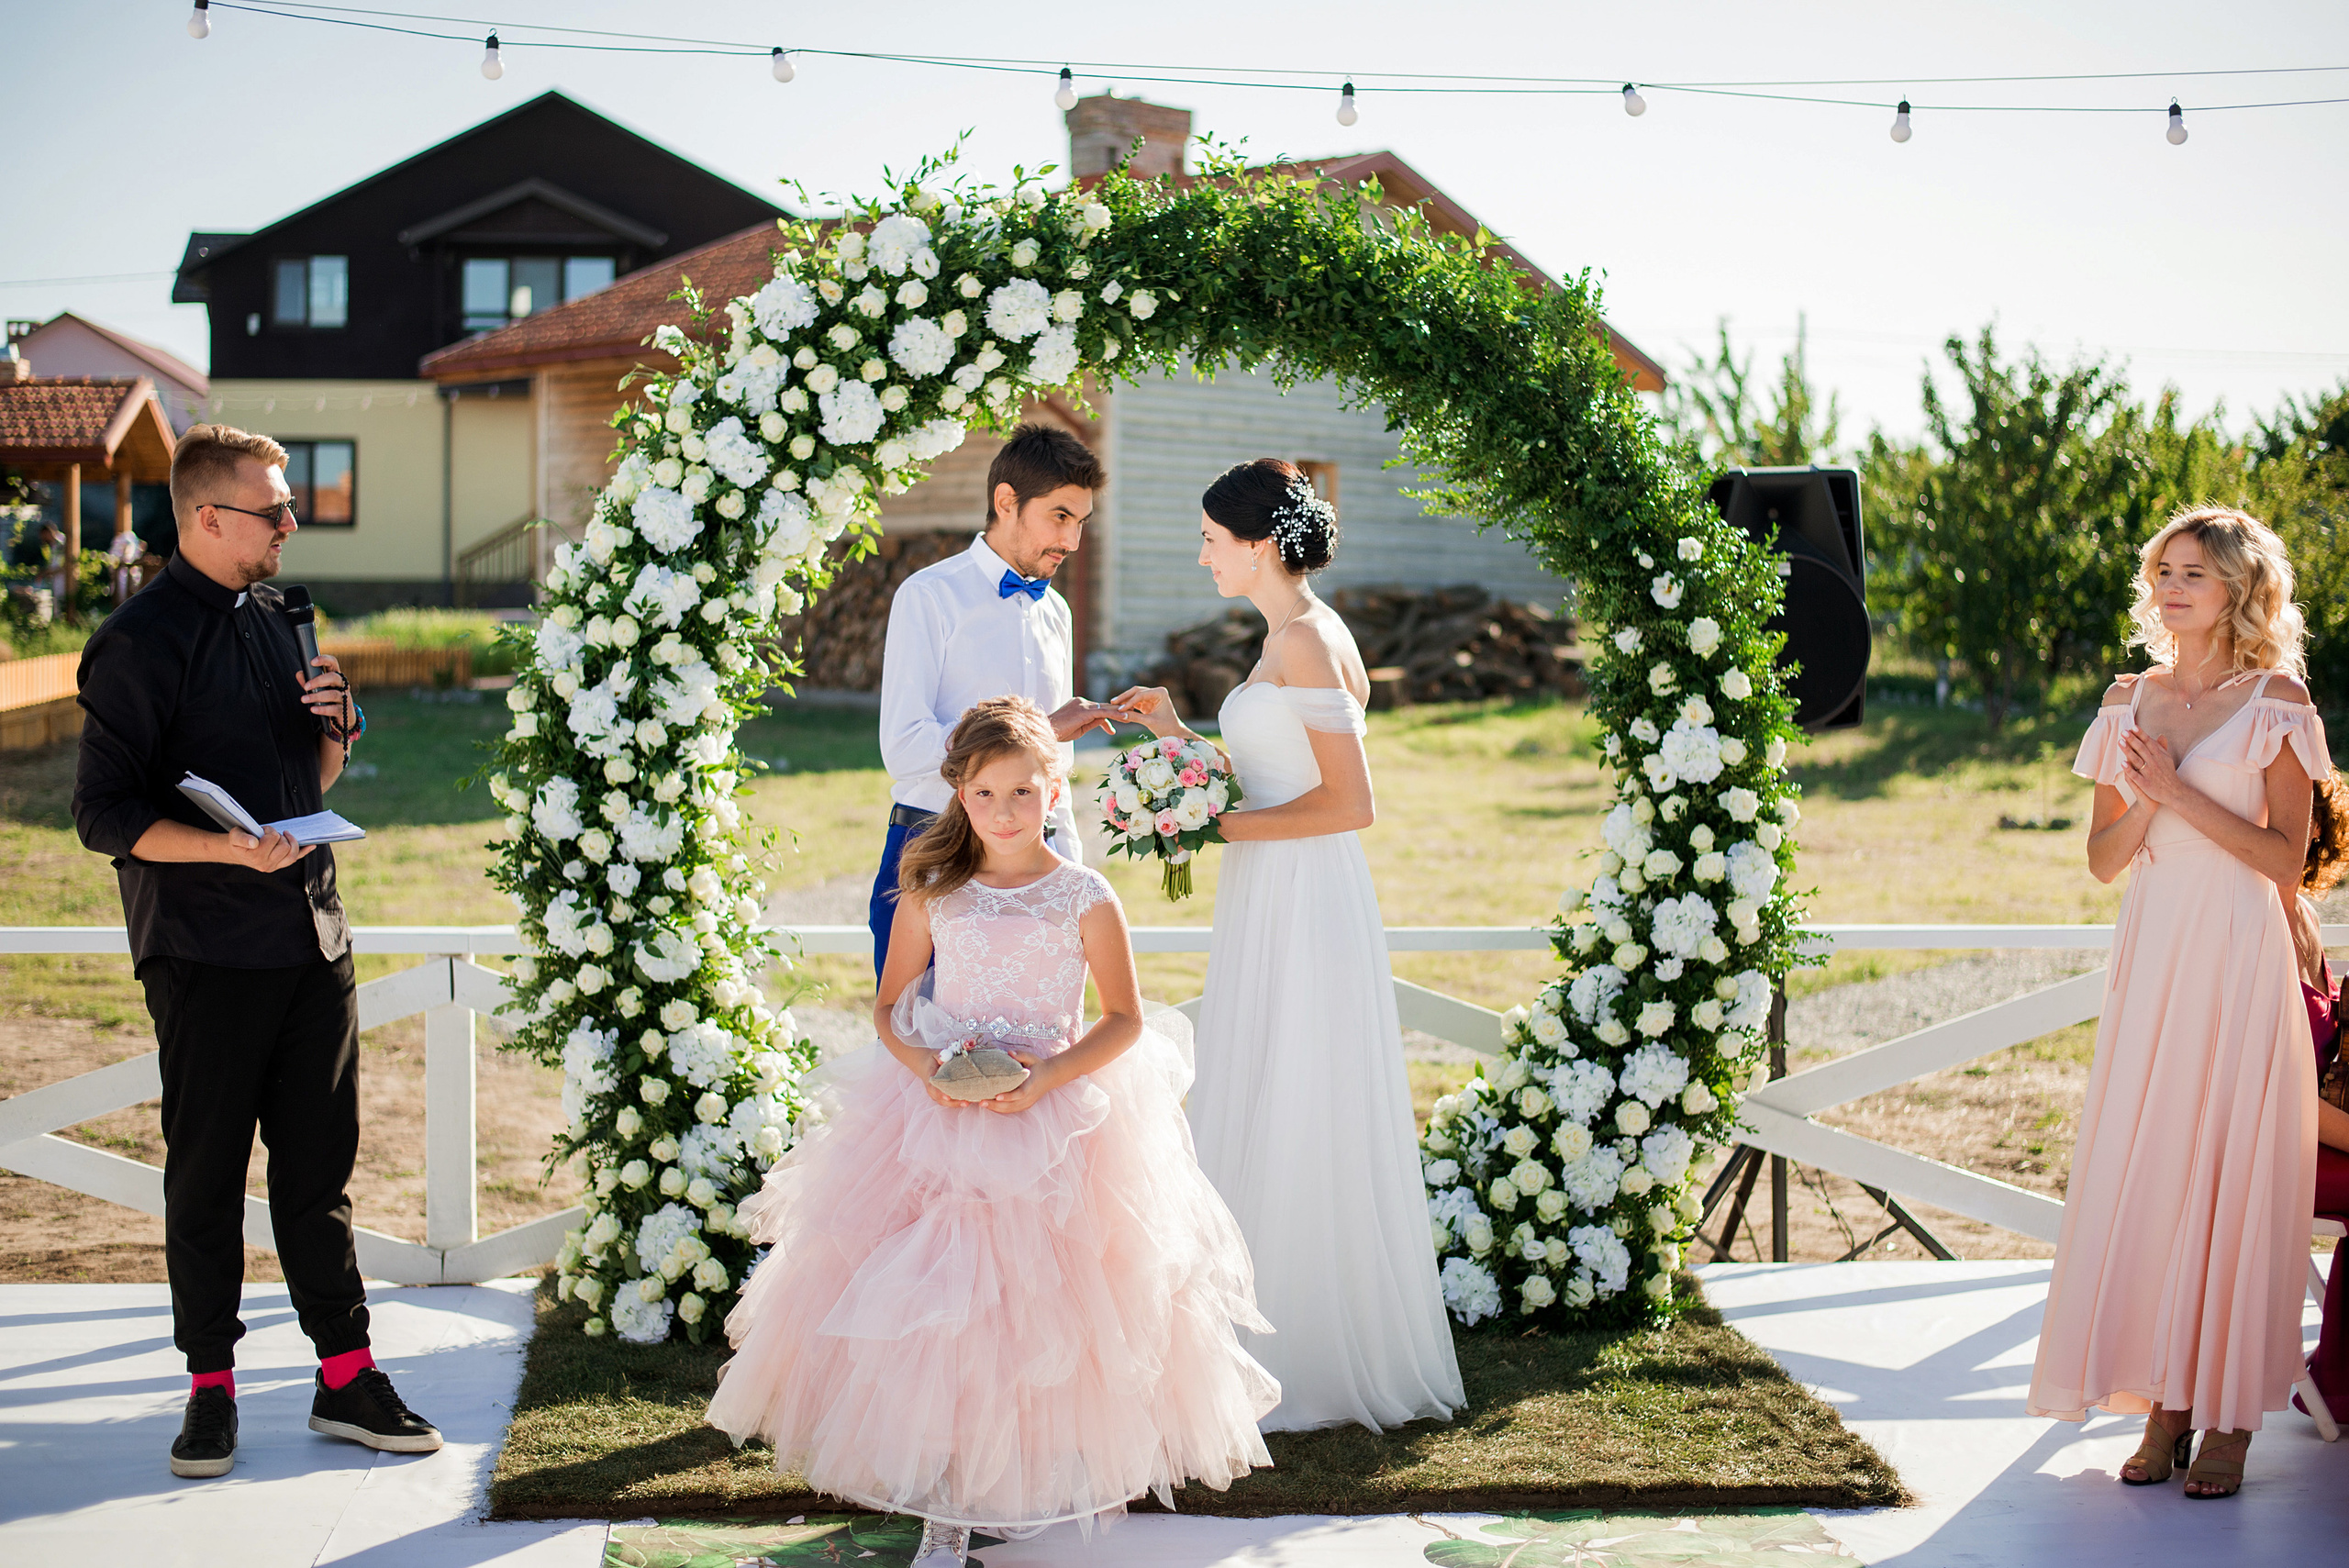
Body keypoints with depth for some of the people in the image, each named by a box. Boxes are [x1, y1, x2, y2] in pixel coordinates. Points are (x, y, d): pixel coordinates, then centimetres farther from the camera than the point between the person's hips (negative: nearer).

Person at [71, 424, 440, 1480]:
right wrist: (234, 850, -24)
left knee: (320, 1164, 10)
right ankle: (210, 1389, 16)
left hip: (312, 937, 6)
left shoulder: (277, 619, 13)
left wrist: (334, 728, 1)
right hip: (207, 954, -6)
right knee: (206, 1175, 4)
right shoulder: (140, 644, -9)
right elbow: (107, 816, -13)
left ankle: (345, 1378, 17)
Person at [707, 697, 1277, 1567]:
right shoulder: (932, 893, 3)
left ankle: (1046, 1475, 22)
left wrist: (1047, 1078, -14)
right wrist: (925, 1067, -12)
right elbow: (890, 1008, 9)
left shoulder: (1084, 898, -4)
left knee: (1041, 1306, 0)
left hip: (1057, 1126, -2)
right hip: (936, 1120, 2)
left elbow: (1125, 1020, 0)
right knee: (931, 1305, -3)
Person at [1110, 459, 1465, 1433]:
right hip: (1273, 907, 10)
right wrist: (1176, 732, 12)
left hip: (1301, 911, -10)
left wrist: (1222, 827, -16)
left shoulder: (1307, 641, -16)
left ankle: (1311, 1367, 8)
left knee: (1290, 1135, -2)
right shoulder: (1292, 636, 14)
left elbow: (1348, 802, -20)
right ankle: (1285, 1353, 22)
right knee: (1270, 1127, 14)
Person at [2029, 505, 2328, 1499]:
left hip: (2240, 956, -4)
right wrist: (2143, 803, -8)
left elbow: (2284, 856, -7)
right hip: (2150, 952, 4)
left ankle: (2229, 1421, 6)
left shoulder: (2276, 700, -1)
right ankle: (2164, 1406, 10)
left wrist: (2182, 794, -13)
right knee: (2139, 1170, 1)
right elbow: (2102, 858, 10)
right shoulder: (2131, 702, 11)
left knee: (2232, 1174, -3)